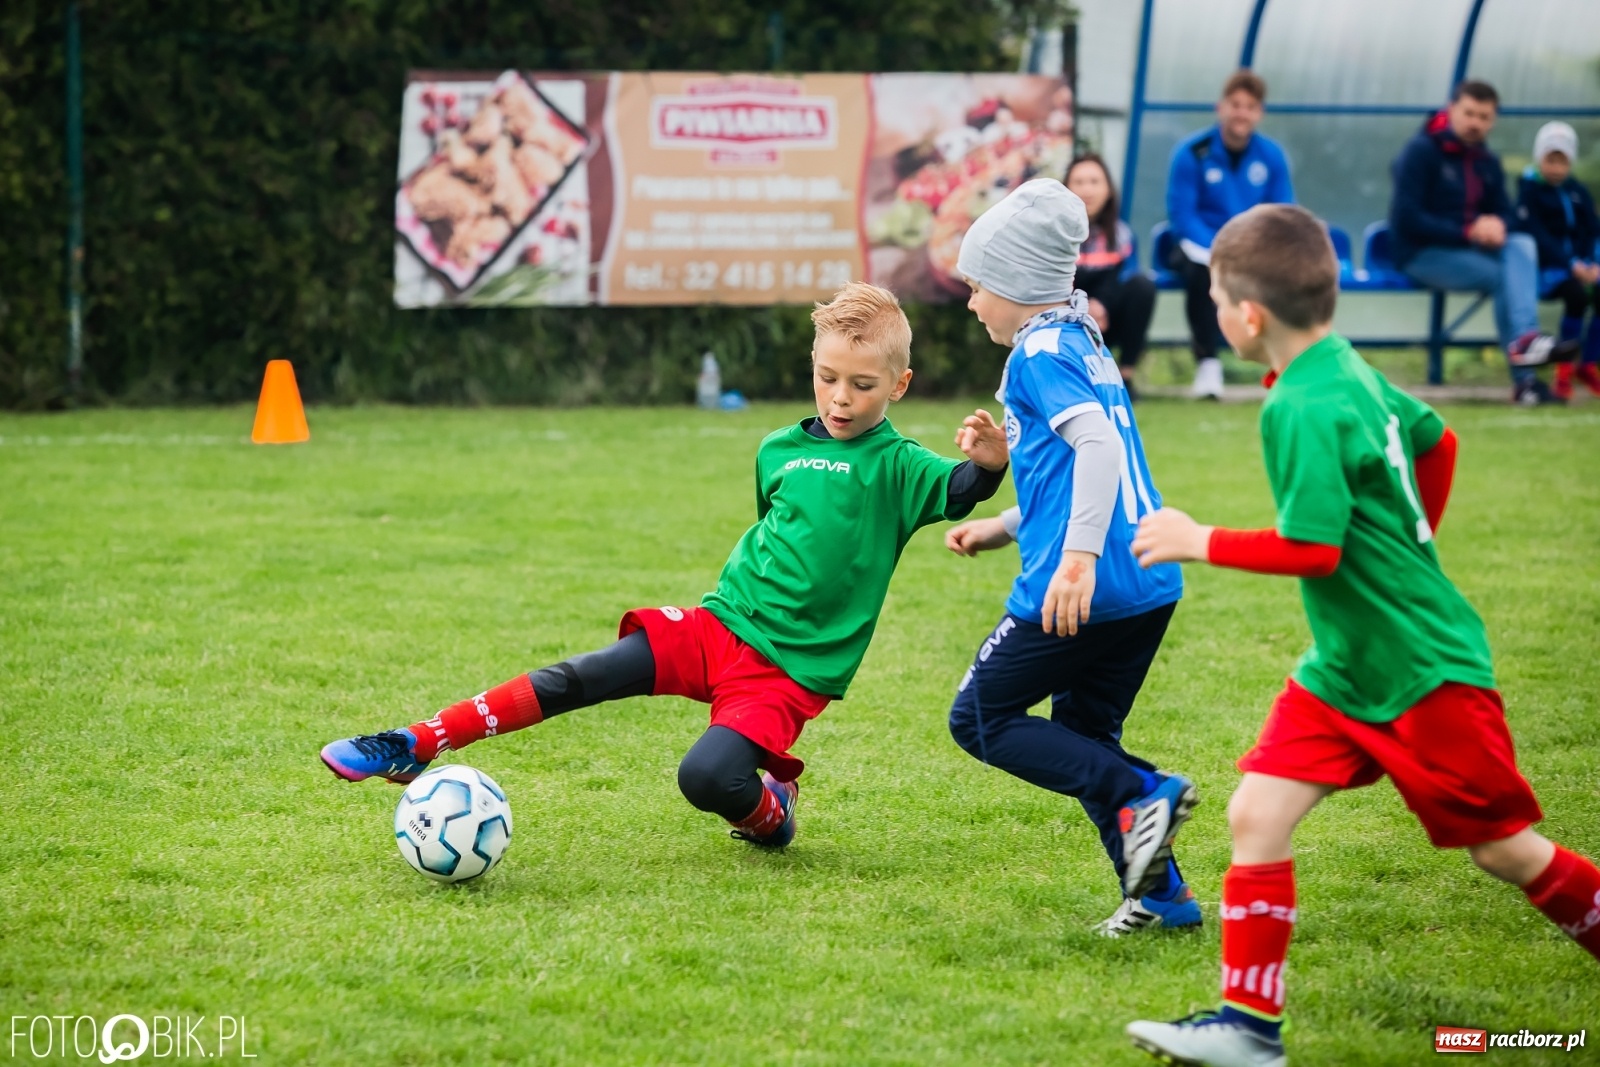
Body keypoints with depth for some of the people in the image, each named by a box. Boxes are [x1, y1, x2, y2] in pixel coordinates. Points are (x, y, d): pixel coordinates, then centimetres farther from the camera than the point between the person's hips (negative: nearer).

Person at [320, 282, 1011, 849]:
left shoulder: (895, 466, -7)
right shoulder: (780, 450, 10)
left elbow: (959, 491, -26)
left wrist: (987, 465, -46)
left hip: (790, 670, -5)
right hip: (718, 626, 5)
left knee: (706, 777, -26)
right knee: (579, 681, -8)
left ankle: (769, 805, 10)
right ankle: (415, 747, -3)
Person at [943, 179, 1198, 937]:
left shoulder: (1039, 352, -8)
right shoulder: (1087, 346, 21)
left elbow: (1099, 445, -24)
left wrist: (1078, 557, -31)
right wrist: (997, 531, 27)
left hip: (1086, 589, -9)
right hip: (1151, 582, 9)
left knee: (981, 718, 3)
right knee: (1079, 739, 19)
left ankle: (1139, 797, -13)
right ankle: (1161, 894, 11)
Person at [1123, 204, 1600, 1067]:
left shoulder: (1303, 411, -23)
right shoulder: (1349, 371, 5)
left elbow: (1311, 548, -26)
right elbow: (1435, 439, 21)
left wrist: (1199, 542, -16)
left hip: (1423, 670, -9)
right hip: (1341, 670, 9)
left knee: (1500, 848, 4)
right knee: (1256, 814, -1)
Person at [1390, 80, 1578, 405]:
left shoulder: (1488, 162, 13)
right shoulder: (1420, 151, -9)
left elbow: (1503, 212, 15)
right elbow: (1407, 219, -16)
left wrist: (1496, 226, -13)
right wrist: (1468, 231, -22)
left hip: (1470, 246, 7)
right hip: (1421, 254, -6)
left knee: (1522, 245, -25)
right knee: (1505, 277, -27)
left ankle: (1525, 338, -41)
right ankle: (1524, 378, -32)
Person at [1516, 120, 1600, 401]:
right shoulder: (1529, 191, -2)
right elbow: (1537, 236, -14)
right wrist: (1571, 265, -24)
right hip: (1547, 267, -5)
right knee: (1576, 294, -33)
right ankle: (1564, 370, -22)